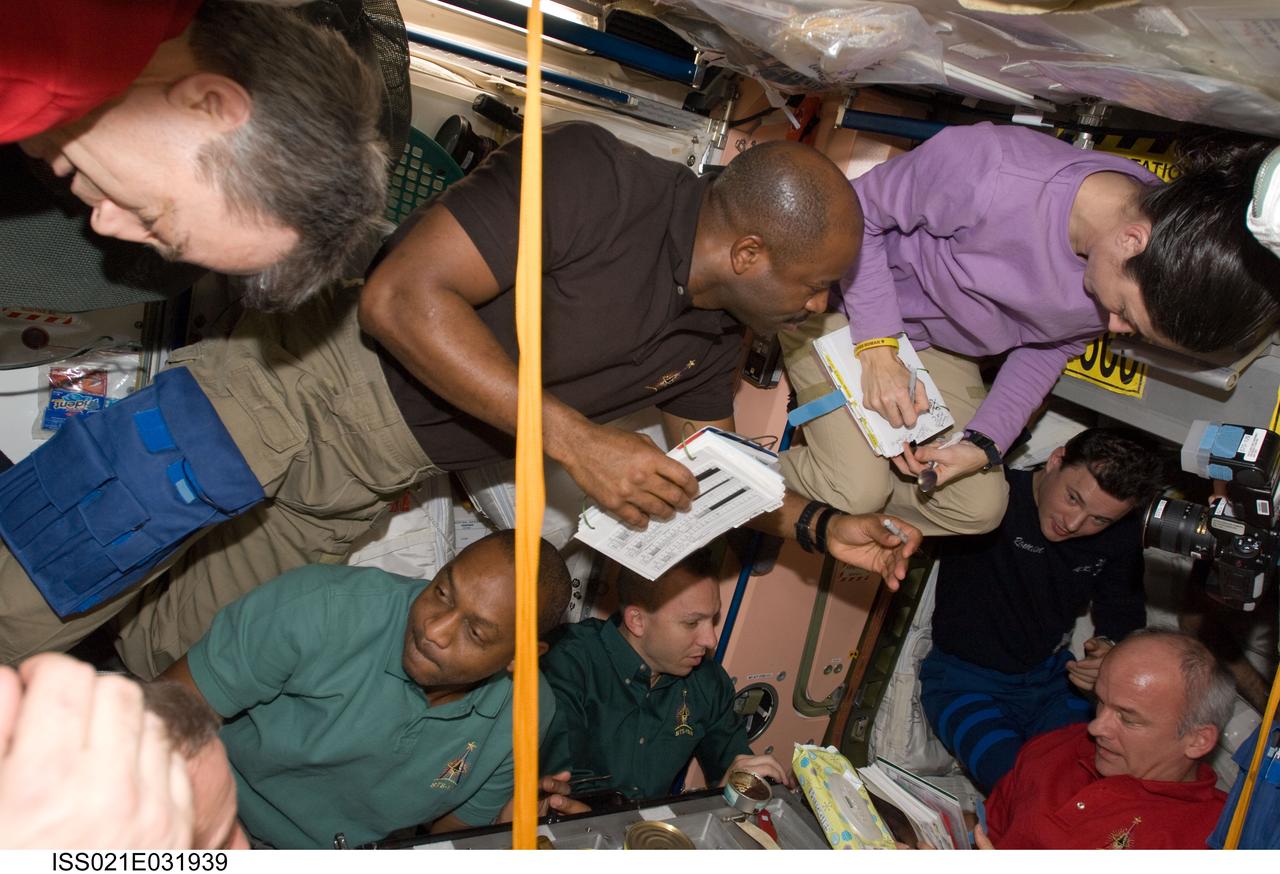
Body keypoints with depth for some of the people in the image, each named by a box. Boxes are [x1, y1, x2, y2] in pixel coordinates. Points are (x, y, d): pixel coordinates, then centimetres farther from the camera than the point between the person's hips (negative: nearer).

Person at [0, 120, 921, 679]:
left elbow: (709, 466, 18)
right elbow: (404, 294, -27)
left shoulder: (712, 340, 2)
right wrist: (577, 439, -27)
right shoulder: (596, 176, -23)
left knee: (173, 645, 10)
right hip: (310, 372, -7)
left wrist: (821, 525, 4)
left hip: (359, 488, 7)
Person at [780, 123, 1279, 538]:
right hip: (846, 297, -5)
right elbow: (858, 211, -22)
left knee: (978, 508, 0)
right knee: (859, 487, -19)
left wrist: (984, 442, -13)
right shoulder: (989, 170, -39)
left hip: (936, 343, 6)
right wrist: (877, 347, -27)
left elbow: (1049, 346, -1)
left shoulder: (1150, 279, -19)